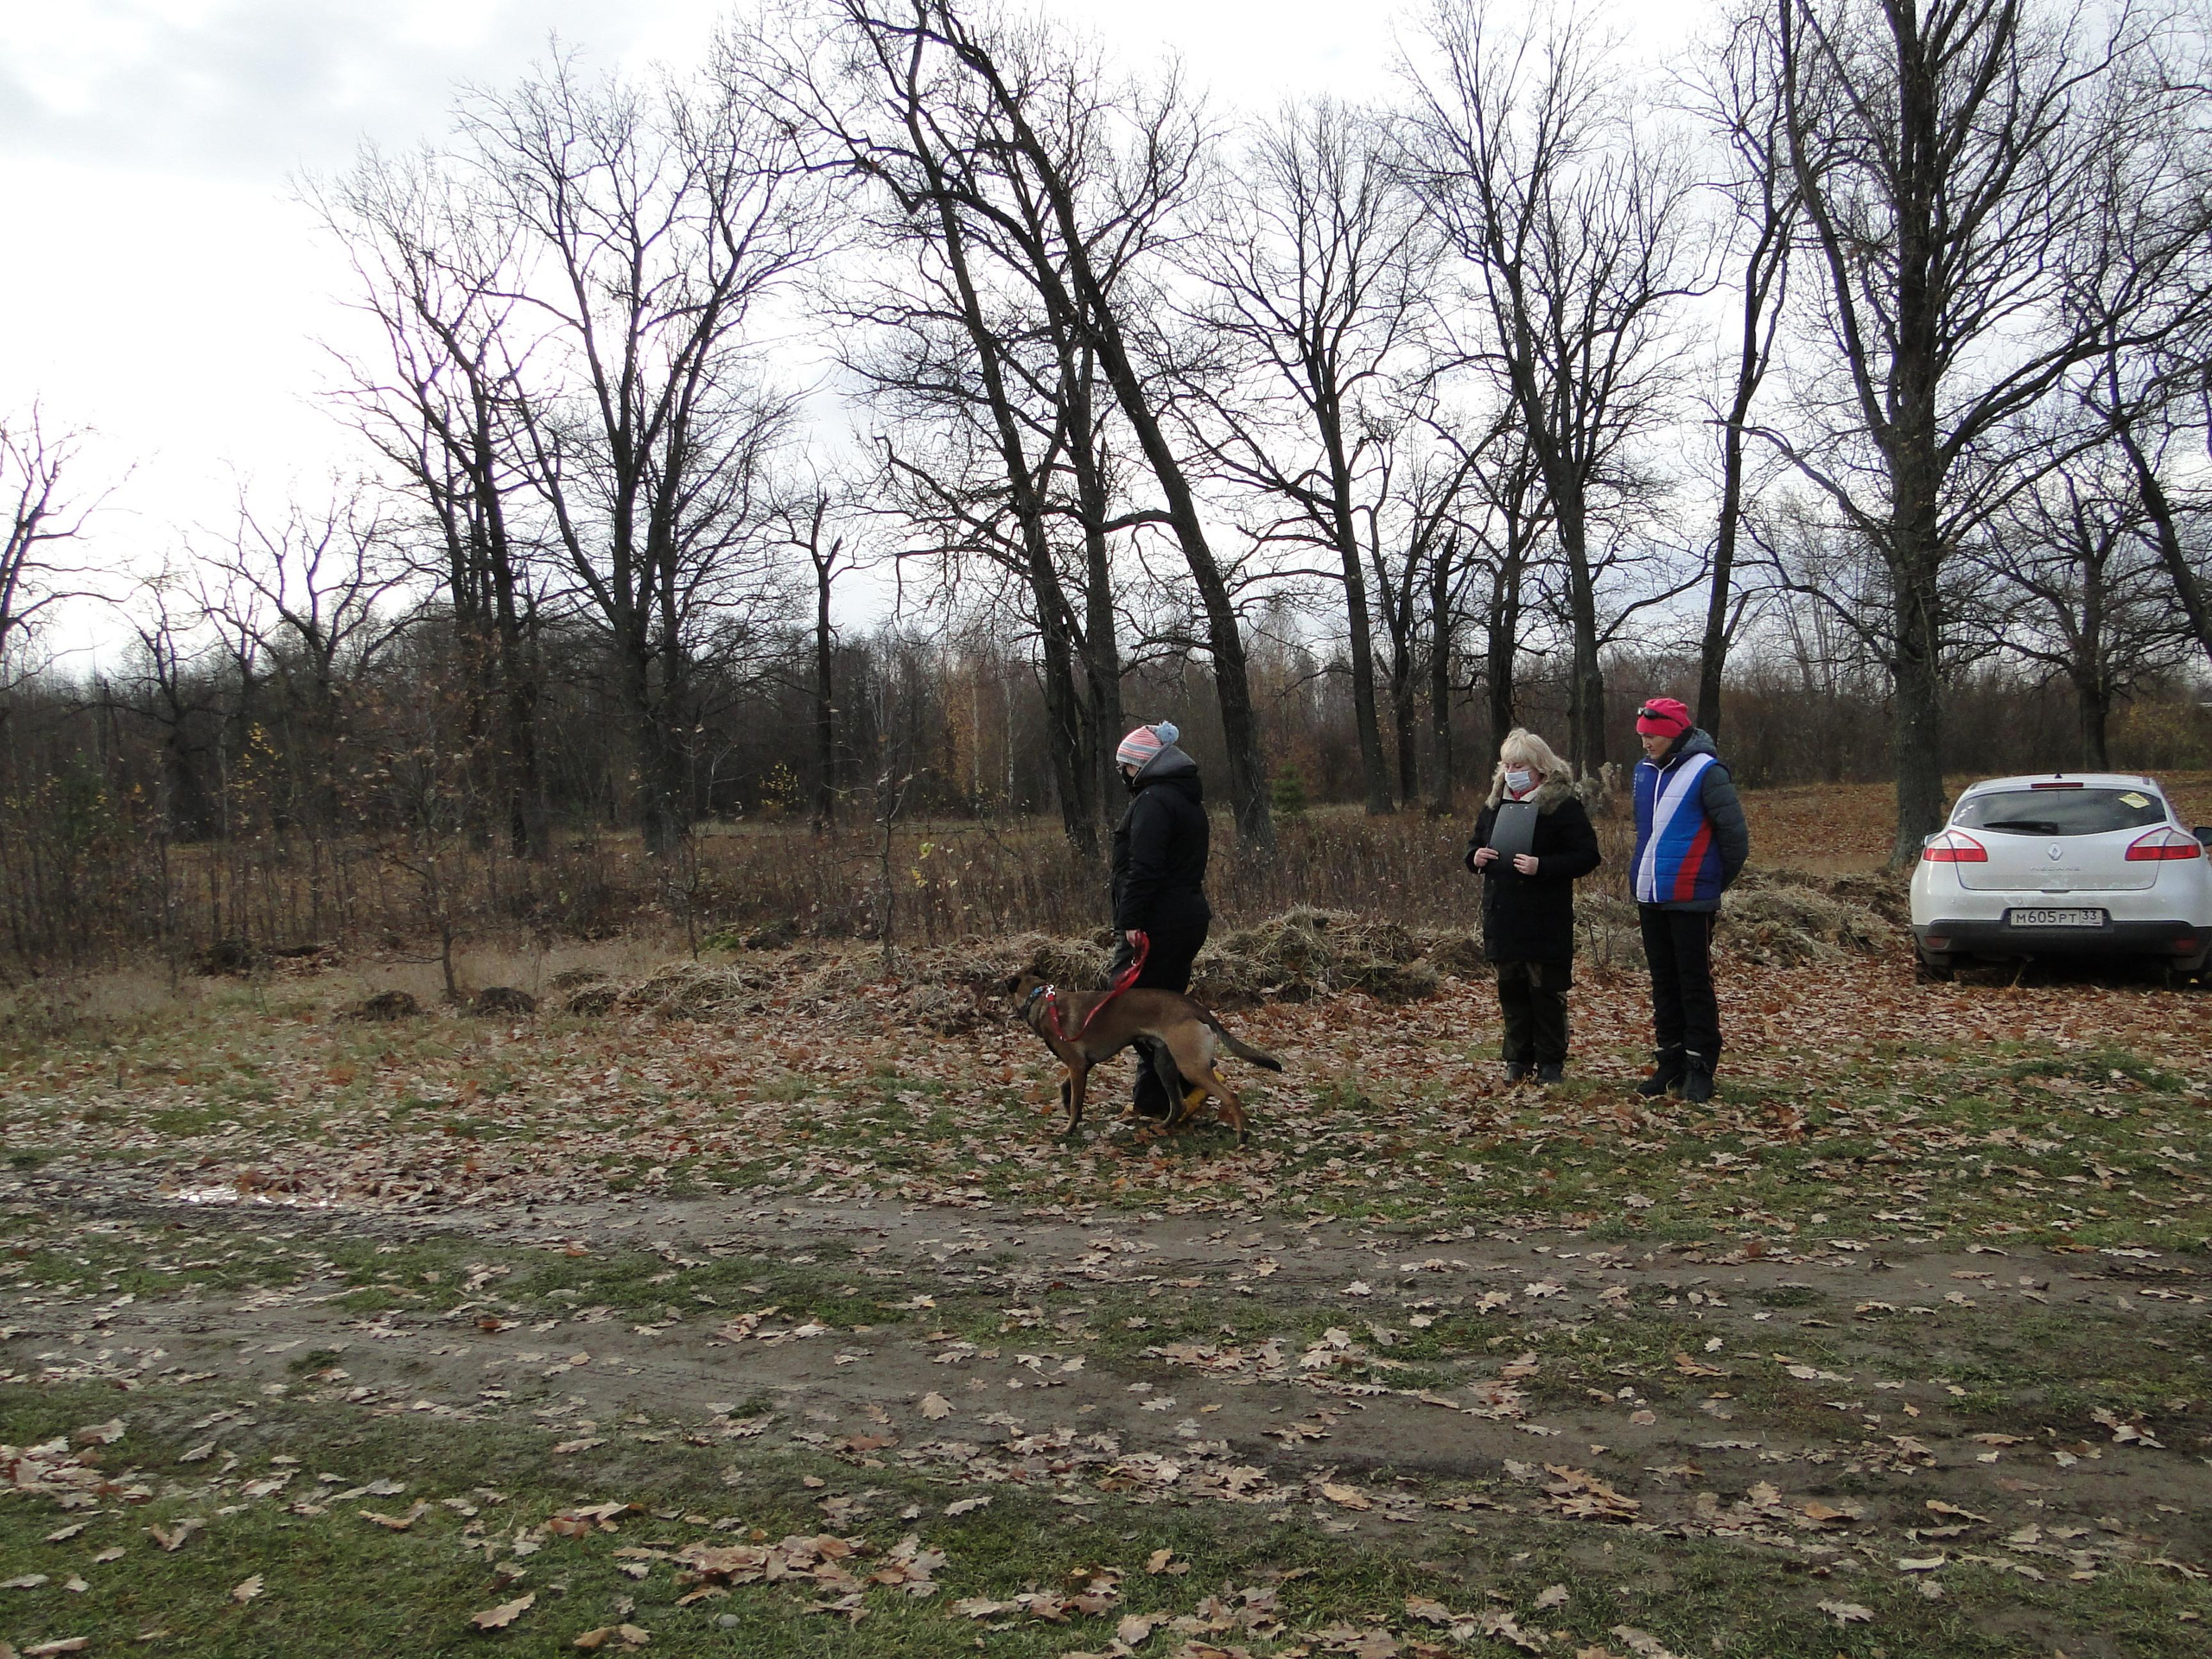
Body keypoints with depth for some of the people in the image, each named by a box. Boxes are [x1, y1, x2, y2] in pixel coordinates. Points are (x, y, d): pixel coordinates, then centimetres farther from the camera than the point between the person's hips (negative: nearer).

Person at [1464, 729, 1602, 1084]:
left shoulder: (1562, 805, -7)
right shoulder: (1495, 804, 12)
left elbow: (1587, 855, -10)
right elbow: (1474, 845, 23)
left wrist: (1542, 867, -21)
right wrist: (1475, 857, -1)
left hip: (1545, 920, -5)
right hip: (1502, 918, 5)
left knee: (1546, 992, 1)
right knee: (1511, 990, 10)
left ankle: (1550, 1062, 12)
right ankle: (1517, 1059, 20)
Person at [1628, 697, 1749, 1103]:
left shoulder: (1706, 772, -11)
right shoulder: (1645, 771, 10)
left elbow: (1735, 833, -8)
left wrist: (1717, 883, 1)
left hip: (1690, 901, -7)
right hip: (1650, 898, 7)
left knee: (1695, 984, -2)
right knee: (1663, 983, 12)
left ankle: (1700, 1067, 4)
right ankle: (1670, 1063, 19)